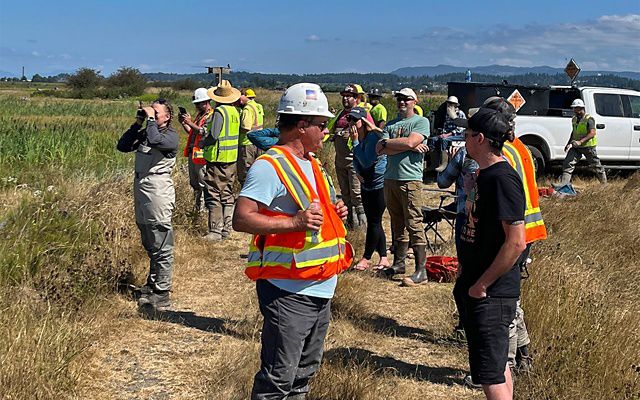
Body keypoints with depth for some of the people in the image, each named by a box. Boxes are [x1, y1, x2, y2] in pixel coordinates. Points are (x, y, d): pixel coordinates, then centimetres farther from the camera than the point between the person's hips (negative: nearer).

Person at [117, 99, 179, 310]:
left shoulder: (171, 136, -7)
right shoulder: (145, 133, 15)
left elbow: (155, 140, -27)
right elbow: (122, 146, 11)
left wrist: (150, 120, -12)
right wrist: (138, 123, 5)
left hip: (159, 195, -8)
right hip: (141, 192, 8)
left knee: (161, 249, -2)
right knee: (150, 246, 17)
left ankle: (161, 295, 3)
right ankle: (151, 287, 28)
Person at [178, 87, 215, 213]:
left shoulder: (213, 116, -10)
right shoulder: (199, 115, 19)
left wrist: (191, 123, -23)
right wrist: (183, 123, 9)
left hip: (202, 155, -9)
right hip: (192, 154, 9)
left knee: (204, 185, -7)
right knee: (194, 184, 15)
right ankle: (197, 208, 25)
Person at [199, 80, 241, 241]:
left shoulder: (219, 112, -14)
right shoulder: (234, 111, 10)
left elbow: (213, 135, -22)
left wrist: (202, 143, -3)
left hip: (218, 158, -8)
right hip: (231, 158, 8)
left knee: (214, 195, -3)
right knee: (227, 195, 13)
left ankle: (215, 231, -3)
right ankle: (226, 229, 18)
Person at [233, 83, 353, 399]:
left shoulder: (312, 163, 15)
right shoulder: (270, 166, -15)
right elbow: (241, 220, -22)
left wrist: (334, 211, 9)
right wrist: (294, 222, -29)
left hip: (321, 287, 9)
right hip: (288, 291, -9)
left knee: (304, 372, 21)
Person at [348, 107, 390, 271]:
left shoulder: (374, 136, -20)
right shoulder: (357, 137, 4)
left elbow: (366, 162, -25)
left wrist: (355, 142, -21)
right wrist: (358, 172, -2)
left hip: (380, 183, -8)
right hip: (367, 185, 9)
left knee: (374, 221, -1)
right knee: (373, 222, 11)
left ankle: (366, 258, 7)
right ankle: (383, 258, 19)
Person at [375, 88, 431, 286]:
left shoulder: (421, 121, 3)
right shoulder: (390, 124, 16)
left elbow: (410, 142, -14)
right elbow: (380, 149, 0)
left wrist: (387, 142, -1)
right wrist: (411, 147, -7)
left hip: (410, 179, -6)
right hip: (390, 179, 6)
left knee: (414, 225, -9)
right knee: (397, 224, 13)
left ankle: (421, 270, -8)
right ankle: (398, 263, 23)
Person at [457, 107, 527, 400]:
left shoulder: (502, 178, -20)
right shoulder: (486, 174, 10)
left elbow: (516, 242, -24)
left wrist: (483, 284, -19)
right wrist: (467, 269, 15)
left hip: (492, 292, -10)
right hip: (477, 284, 10)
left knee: (489, 373, -4)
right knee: (498, 363, 20)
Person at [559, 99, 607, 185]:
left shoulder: (589, 119, -14)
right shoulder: (574, 119, 9)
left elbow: (592, 133, -25)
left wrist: (580, 141, -37)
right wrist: (568, 143, 19)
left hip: (588, 146, -6)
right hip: (576, 147, 6)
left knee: (596, 165, 10)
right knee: (568, 164, -10)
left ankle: (604, 182, 27)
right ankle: (563, 184, -13)